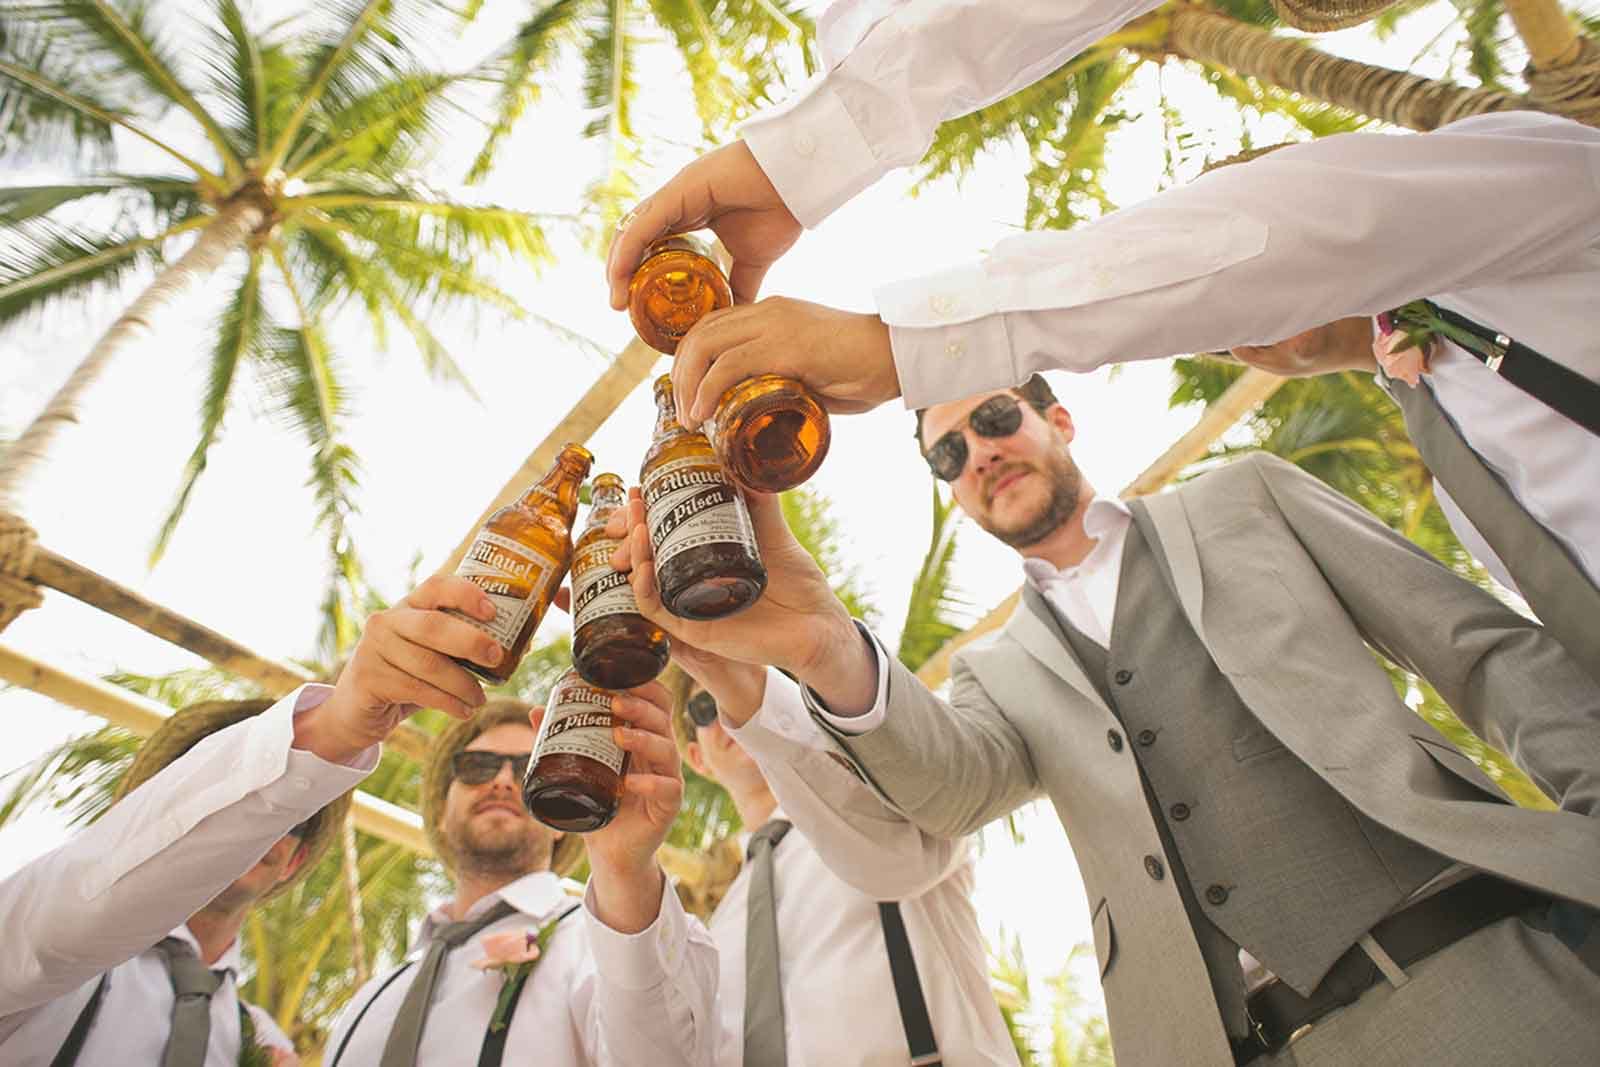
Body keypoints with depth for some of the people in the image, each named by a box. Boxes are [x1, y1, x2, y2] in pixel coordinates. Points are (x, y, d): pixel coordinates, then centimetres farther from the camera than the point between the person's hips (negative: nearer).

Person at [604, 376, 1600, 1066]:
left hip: (1490, 969, 0)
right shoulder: (1001, 673, 13)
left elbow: (1492, 648, 8)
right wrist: (827, 649, -29)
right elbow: (949, 784, -9)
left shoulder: (1246, 497, 11)